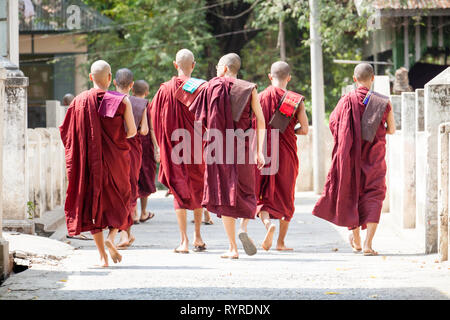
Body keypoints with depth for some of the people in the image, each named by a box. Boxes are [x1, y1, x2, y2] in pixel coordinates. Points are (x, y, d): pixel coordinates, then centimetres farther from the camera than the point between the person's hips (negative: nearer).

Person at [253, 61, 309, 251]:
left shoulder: (260, 97, -2)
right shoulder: (296, 100, -4)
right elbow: (304, 129, -3)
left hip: (264, 151, 0)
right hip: (287, 154, 0)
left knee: (263, 195, 3)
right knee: (286, 196, 13)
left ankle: (267, 223, -28)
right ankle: (281, 241, 16)